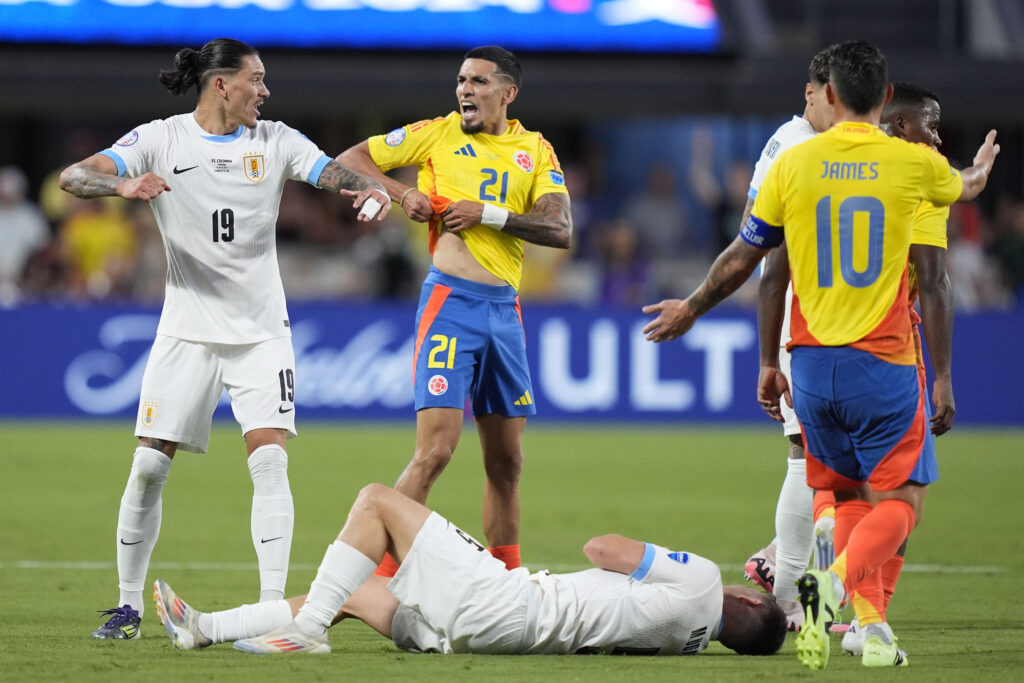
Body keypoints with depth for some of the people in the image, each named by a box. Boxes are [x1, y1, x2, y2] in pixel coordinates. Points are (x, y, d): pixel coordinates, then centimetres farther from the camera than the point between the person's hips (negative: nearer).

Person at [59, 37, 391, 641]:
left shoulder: (275, 141, 1)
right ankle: (129, 605, 13)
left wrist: (372, 189, -34)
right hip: (187, 329, -1)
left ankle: (273, 606, -12)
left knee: (270, 458, -12)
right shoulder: (160, 140, -4)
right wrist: (124, 185, -36)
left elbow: (333, 172, -11)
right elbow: (75, 176, -14)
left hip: (262, 330, 1)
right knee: (149, 465, -1)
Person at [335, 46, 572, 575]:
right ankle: (381, 575, -12)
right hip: (451, 301, -4)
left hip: (505, 309, 4)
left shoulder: (536, 150, 10)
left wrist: (488, 213, -12)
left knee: (506, 461, 10)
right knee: (435, 450, -15)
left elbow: (560, 230, -2)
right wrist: (401, 193, -9)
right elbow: (348, 161, 7)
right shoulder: (437, 134, 4)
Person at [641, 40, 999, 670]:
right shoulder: (914, 163, -3)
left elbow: (741, 261, 8)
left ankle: (870, 626, 2)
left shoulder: (793, 164, 0)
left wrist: (691, 309, 27)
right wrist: (982, 168, 48)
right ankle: (835, 583, -25)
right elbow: (966, 188, 22)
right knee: (900, 502, 1)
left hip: (811, 363, 3)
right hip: (883, 362, -3)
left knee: (850, 496, 17)